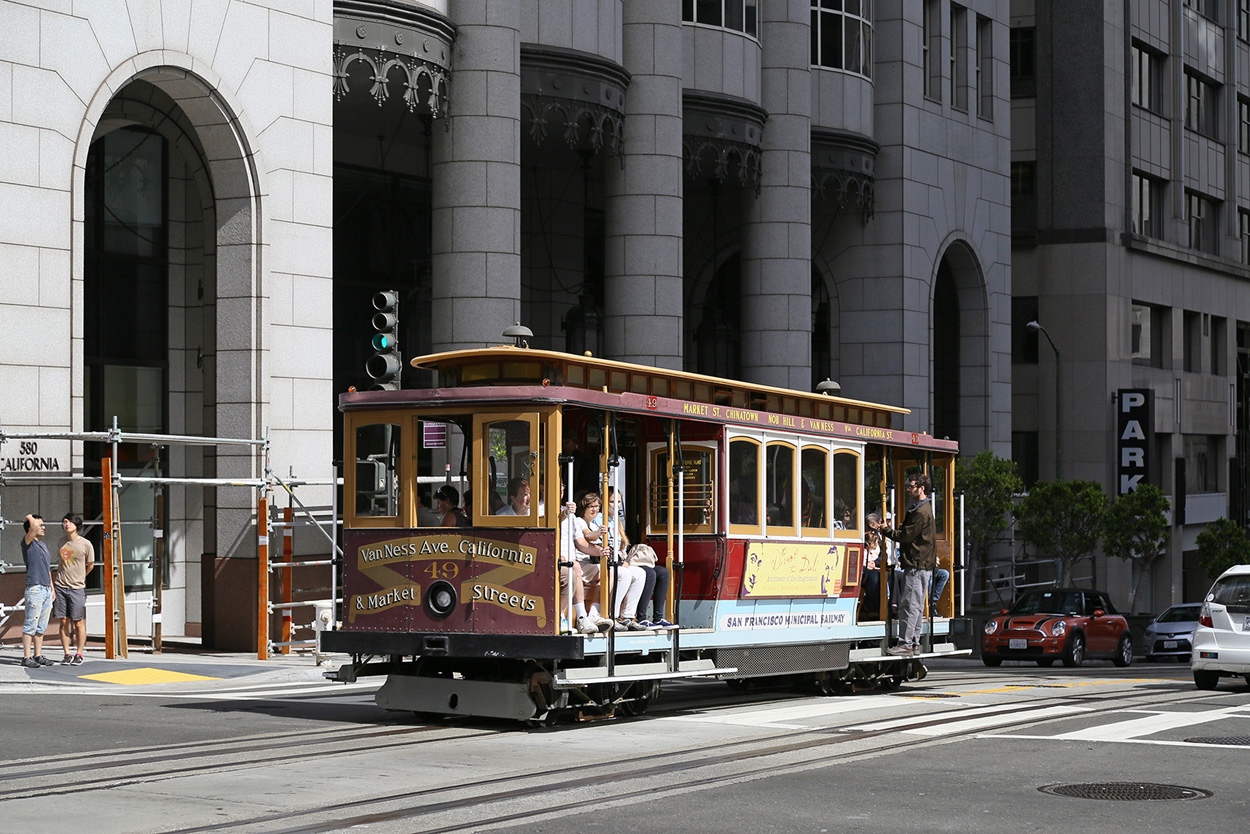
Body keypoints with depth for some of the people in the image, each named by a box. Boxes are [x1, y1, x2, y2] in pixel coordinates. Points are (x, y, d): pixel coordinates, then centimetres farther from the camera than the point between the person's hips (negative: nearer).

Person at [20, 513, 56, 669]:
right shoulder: (27, 542, -4)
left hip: (46, 590, 8)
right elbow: (33, 528, -24)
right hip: (35, 589, -8)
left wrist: (52, 588, 23)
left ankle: (38, 655, 15)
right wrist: (30, 517, -3)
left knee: (41, 626, 10)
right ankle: (27, 657, -6)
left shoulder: (43, 545, 21)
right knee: (30, 625, -7)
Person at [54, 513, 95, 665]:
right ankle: (67, 654, 10)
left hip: (77, 588, -3)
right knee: (64, 622, 3)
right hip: (60, 587, 3)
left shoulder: (85, 544, -5)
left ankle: (79, 654, 8)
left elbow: (90, 565, 8)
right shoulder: (61, 542, 7)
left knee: (78, 623, -2)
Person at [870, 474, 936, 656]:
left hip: (917, 565, -11)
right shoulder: (920, 509, 19)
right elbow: (907, 532, 18)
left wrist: (885, 530, -4)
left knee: (909, 605, -10)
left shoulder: (921, 512, -15)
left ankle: (906, 644, -10)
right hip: (923, 565, 11)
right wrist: (886, 529, 6)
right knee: (916, 606, 11)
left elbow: (906, 536, -15)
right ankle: (914, 644, 14)